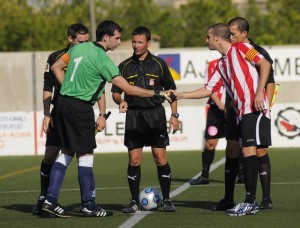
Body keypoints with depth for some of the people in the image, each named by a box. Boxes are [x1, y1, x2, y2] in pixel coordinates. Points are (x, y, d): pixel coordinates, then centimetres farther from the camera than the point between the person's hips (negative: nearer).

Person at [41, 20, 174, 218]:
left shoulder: (79, 48, 8)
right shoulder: (102, 59, -13)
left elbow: (56, 67, 16)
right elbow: (128, 88, -12)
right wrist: (157, 94, -6)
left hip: (64, 101, 8)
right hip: (80, 107, -8)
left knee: (67, 152, 14)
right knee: (86, 155, -1)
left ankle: (51, 200, 9)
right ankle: (89, 205, 3)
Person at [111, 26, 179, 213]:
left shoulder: (158, 64, 4)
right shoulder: (125, 66, 6)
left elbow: (171, 90, 8)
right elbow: (116, 92, 8)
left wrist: (174, 115, 1)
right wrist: (121, 101, -15)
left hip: (155, 114, -1)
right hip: (133, 115, 1)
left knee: (161, 158, -5)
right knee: (134, 160, -2)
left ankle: (167, 200, 6)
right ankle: (135, 202, 6)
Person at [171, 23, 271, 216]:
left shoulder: (240, 48, 0)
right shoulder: (222, 64, 23)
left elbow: (265, 64, -10)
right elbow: (208, 90, 26)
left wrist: (259, 93, -19)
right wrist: (179, 95, 24)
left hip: (255, 109, -8)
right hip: (242, 112, 8)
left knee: (249, 149, -14)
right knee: (247, 152, 5)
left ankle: (250, 201, -15)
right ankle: (251, 202, 6)